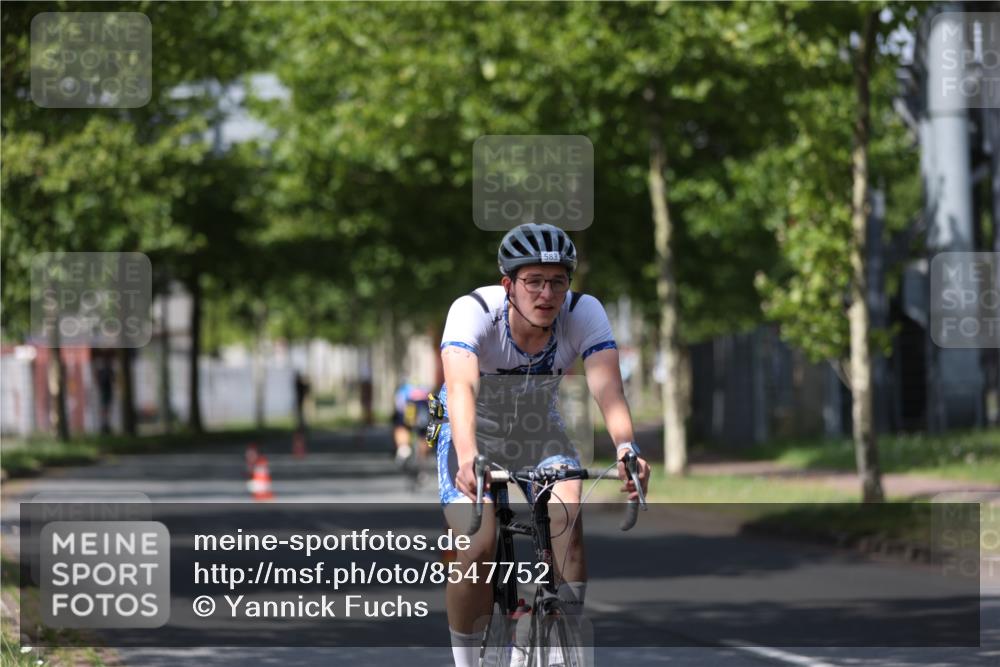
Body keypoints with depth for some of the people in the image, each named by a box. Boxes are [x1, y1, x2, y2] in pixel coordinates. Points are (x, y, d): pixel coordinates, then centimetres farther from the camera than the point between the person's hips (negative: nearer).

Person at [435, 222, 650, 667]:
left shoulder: (584, 314, -24)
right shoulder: (473, 311, -30)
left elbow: (607, 388, -37)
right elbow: (461, 388, -45)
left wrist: (626, 448, -56)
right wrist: (468, 459, -63)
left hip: (538, 431, 2)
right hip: (475, 433, -2)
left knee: (568, 523, -25)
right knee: (478, 548, -21)